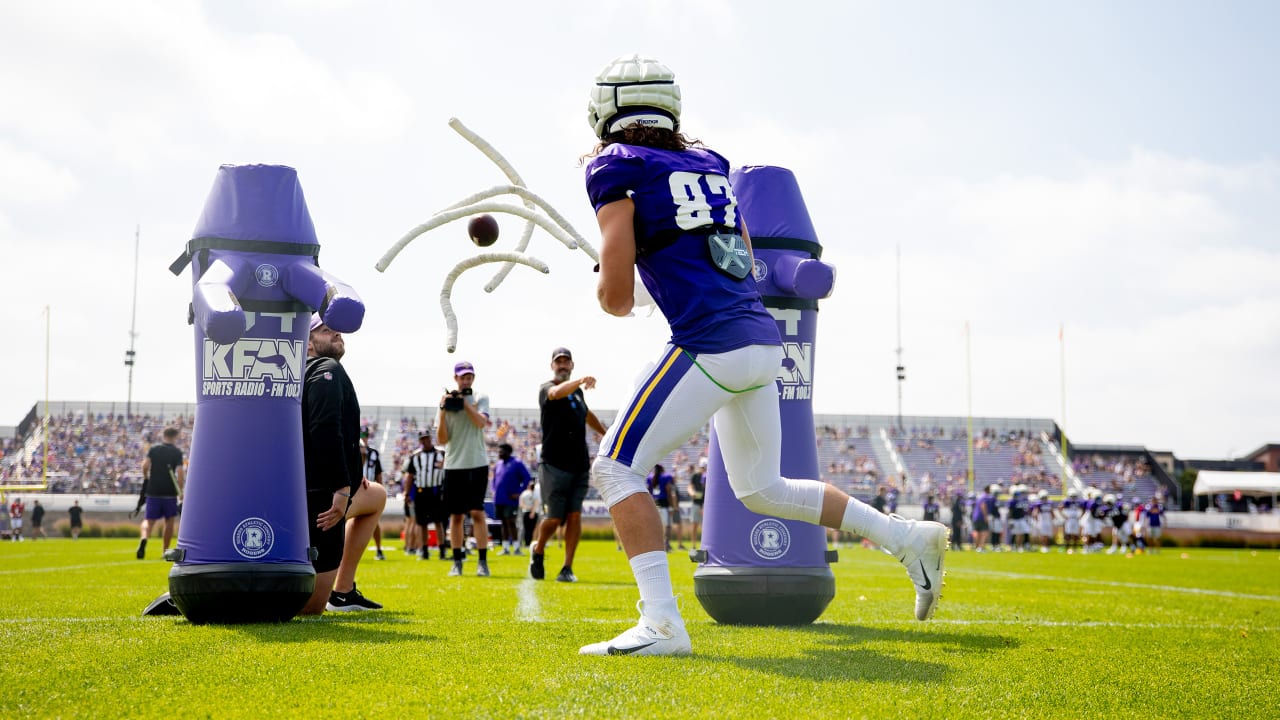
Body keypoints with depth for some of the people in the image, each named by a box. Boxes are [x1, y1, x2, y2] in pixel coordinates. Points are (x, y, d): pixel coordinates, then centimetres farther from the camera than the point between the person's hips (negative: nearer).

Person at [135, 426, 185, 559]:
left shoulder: (154, 449, 6)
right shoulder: (177, 452, 0)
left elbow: (145, 465, -7)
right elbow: (180, 472, -11)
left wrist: (146, 478, 11)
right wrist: (180, 492, -3)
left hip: (153, 491, 1)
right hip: (170, 492, -1)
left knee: (148, 520, 2)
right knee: (169, 520, 15)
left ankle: (144, 539, -30)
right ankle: (166, 551, 16)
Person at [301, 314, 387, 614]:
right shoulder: (328, 369, -9)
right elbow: (325, 429, -24)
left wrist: (351, 476, 20)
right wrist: (342, 486, -26)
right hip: (322, 498, -10)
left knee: (377, 496, 36)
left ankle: (343, 591, 29)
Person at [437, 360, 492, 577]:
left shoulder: (480, 398, 6)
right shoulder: (446, 401, 7)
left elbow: (481, 422, -13)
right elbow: (442, 440, 2)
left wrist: (464, 401, -13)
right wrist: (443, 411, -9)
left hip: (477, 463, -2)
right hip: (454, 464, 2)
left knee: (477, 511, -8)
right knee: (456, 515, 4)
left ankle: (483, 561, -5)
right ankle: (457, 562, 11)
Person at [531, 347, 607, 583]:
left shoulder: (577, 392, 15)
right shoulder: (546, 389, -5)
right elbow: (557, 392, -30)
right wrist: (580, 380, -48)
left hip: (580, 464, 5)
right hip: (554, 465, -5)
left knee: (574, 515, -3)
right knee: (554, 518, -4)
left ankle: (567, 569, 2)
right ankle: (538, 550, 26)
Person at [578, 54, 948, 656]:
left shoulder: (616, 168, -2)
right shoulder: (708, 165, 19)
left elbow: (616, 298, -6)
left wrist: (609, 296, 17)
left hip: (711, 346, -8)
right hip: (764, 340, 8)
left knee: (616, 469, -1)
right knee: (761, 490, 22)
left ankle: (660, 624, -10)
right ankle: (907, 539, 20)